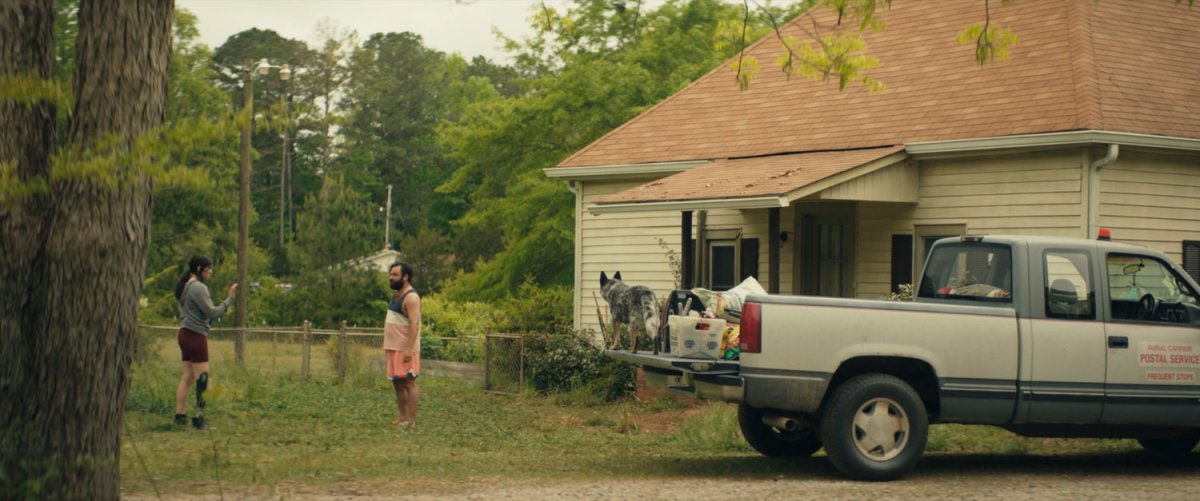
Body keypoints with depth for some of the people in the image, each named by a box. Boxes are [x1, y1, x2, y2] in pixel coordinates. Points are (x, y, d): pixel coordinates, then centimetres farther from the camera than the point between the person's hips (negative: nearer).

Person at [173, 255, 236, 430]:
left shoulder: (186, 287, 16)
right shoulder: (199, 287, -14)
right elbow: (212, 313, -18)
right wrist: (229, 299, -13)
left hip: (185, 334, 10)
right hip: (195, 335, -10)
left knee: (187, 376, 10)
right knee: (202, 377, -7)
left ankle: (180, 415, 9)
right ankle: (199, 417, -8)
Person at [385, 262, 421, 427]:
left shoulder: (411, 297, -15)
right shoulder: (396, 294, 15)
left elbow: (414, 324, -21)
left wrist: (409, 349, -26)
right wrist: (387, 343, 18)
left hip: (405, 349, -9)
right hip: (394, 348, 9)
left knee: (408, 382, -7)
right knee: (397, 382, 11)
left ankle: (410, 419, -5)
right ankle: (402, 417, 16)